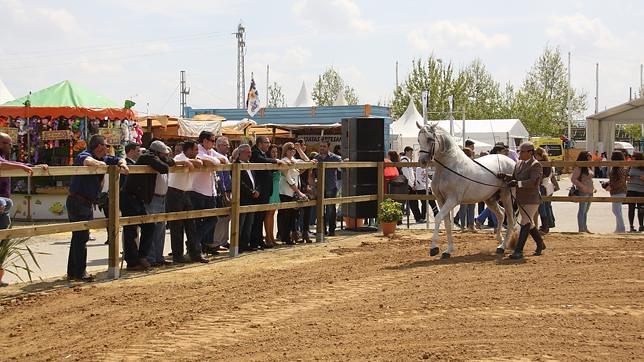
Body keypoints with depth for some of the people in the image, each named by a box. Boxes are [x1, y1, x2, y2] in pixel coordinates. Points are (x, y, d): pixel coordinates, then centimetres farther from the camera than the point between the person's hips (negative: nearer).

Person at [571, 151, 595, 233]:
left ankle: (585, 228, 21)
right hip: (583, 192, -9)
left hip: (590, 192, 9)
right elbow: (573, 179, -18)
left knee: (586, 211, 14)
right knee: (582, 210, -6)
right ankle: (581, 229, -3)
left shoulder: (588, 168, 16)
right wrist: (582, 186, -22)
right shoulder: (579, 168, -12)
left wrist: (593, 188, 13)